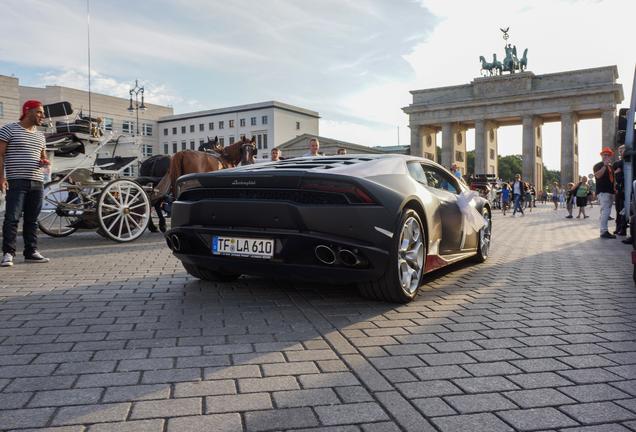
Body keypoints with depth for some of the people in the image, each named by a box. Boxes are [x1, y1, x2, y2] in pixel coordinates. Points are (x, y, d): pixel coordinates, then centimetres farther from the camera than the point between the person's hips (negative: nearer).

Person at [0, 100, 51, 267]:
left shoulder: (40, 136, 19)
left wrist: (44, 162, 3)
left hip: (36, 182, 6)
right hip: (16, 181, -6)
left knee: (32, 219, 8)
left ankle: (31, 251, 13)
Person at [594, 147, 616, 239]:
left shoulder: (610, 166, 23)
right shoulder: (598, 165, -1)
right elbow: (598, 175, -20)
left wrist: (614, 189, 20)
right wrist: (605, 165, -23)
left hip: (610, 191, 8)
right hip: (602, 191, -8)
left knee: (606, 212, 8)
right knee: (605, 211, -18)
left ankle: (604, 230, 11)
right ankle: (604, 231, -21)